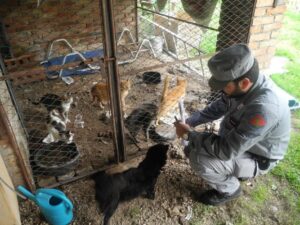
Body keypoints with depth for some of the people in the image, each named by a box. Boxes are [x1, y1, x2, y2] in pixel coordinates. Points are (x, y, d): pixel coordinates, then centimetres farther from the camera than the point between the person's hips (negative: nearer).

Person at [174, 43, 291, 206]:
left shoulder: (263, 107, -41)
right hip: (238, 142, 8)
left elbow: (227, 151, -36)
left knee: (199, 160, -25)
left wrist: (190, 134, -25)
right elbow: (219, 107, 3)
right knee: (192, 149, 4)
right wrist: (190, 122, -9)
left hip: (257, 158, -7)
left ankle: (229, 189, 4)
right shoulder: (244, 84, -15)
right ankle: (234, 171, 18)